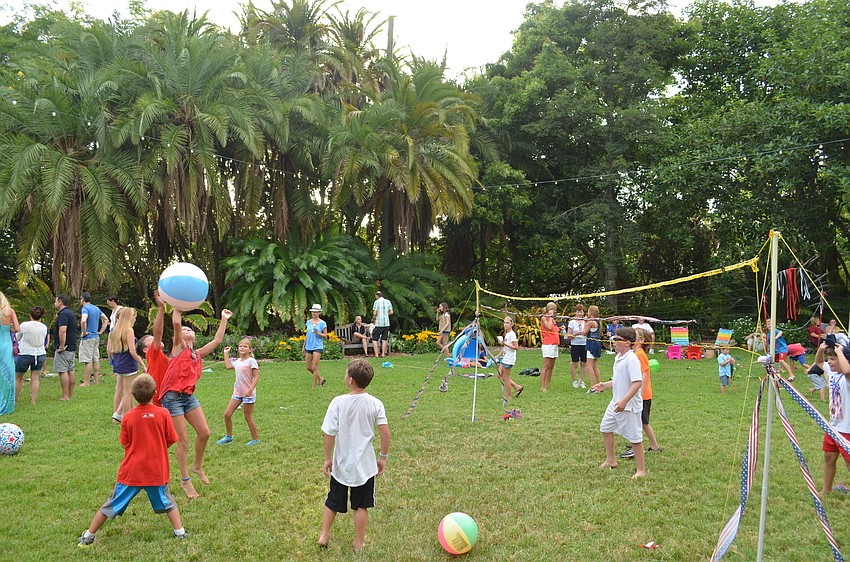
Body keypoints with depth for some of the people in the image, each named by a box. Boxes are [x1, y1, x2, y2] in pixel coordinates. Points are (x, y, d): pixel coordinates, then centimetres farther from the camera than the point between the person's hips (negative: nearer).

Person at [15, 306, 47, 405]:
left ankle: (15, 400, 19)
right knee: (35, 378, 4)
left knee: (18, 378, 13)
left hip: (25, 354, -3)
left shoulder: (24, 325, -11)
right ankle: (34, 401, 1)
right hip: (40, 354, 3)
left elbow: (17, 338, 4)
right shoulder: (44, 327, -1)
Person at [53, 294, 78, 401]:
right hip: (72, 347, 10)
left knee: (63, 371, -7)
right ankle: (71, 395, 16)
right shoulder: (71, 313, 17)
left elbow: (62, 331, -27)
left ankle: (65, 396, -7)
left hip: (64, 348, -10)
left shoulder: (63, 314, -16)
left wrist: (62, 346, -23)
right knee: (71, 370, 11)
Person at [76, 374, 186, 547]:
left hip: (131, 471, 1)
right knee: (167, 502, 17)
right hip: (157, 471, 0)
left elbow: (124, 444, 1)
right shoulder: (163, 413, -11)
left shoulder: (128, 417, -8)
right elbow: (171, 440, -4)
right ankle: (180, 532, 12)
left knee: (111, 505, 14)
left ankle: (88, 536, 23)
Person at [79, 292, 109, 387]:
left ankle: (86, 382, -1)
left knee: (88, 361, -5)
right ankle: (96, 380, 15)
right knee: (96, 360, 11)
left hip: (87, 338, -8)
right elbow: (106, 320, 18)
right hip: (96, 337, 8)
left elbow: (83, 321, -31)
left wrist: (84, 332, -18)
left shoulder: (85, 308, -13)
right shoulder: (96, 308, 12)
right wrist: (100, 331, 14)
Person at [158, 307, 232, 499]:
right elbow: (176, 323, -15)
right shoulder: (179, 347, -1)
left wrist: (224, 320, 22)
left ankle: (198, 466, 28)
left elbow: (216, 341, 17)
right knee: (183, 440, -2)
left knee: (204, 432, 3)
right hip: (172, 396, -6)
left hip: (188, 396, 6)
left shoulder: (197, 354, 15)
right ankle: (185, 481, 11)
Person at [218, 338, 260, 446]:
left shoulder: (251, 361, -12)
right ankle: (228, 436, 22)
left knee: (248, 417, 1)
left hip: (248, 394, -7)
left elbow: (256, 376, -16)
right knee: (227, 414, 5)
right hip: (237, 392, 7)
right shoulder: (237, 361, 9)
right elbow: (227, 366, 28)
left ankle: (255, 439, 15)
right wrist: (226, 353, 27)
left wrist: (250, 390, -25)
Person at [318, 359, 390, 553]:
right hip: (365, 465, 0)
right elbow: (385, 431, -12)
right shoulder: (375, 404, -10)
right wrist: (383, 457, 0)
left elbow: (329, 433, -13)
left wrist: (327, 458, -1)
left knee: (333, 501, 21)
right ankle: (359, 543, 25)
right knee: (361, 505, 14)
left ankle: (324, 535, 32)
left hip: (341, 464, 0)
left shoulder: (338, 402, -15)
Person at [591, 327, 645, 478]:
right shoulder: (618, 358, 9)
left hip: (629, 406, -10)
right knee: (605, 428, 20)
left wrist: (624, 401, -32)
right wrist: (605, 385, 11)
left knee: (634, 437, 0)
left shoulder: (632, 359, -21)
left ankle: (641, 470, 14)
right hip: (615, 403, 10)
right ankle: (611, 460, 36)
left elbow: (638, 382, -28)